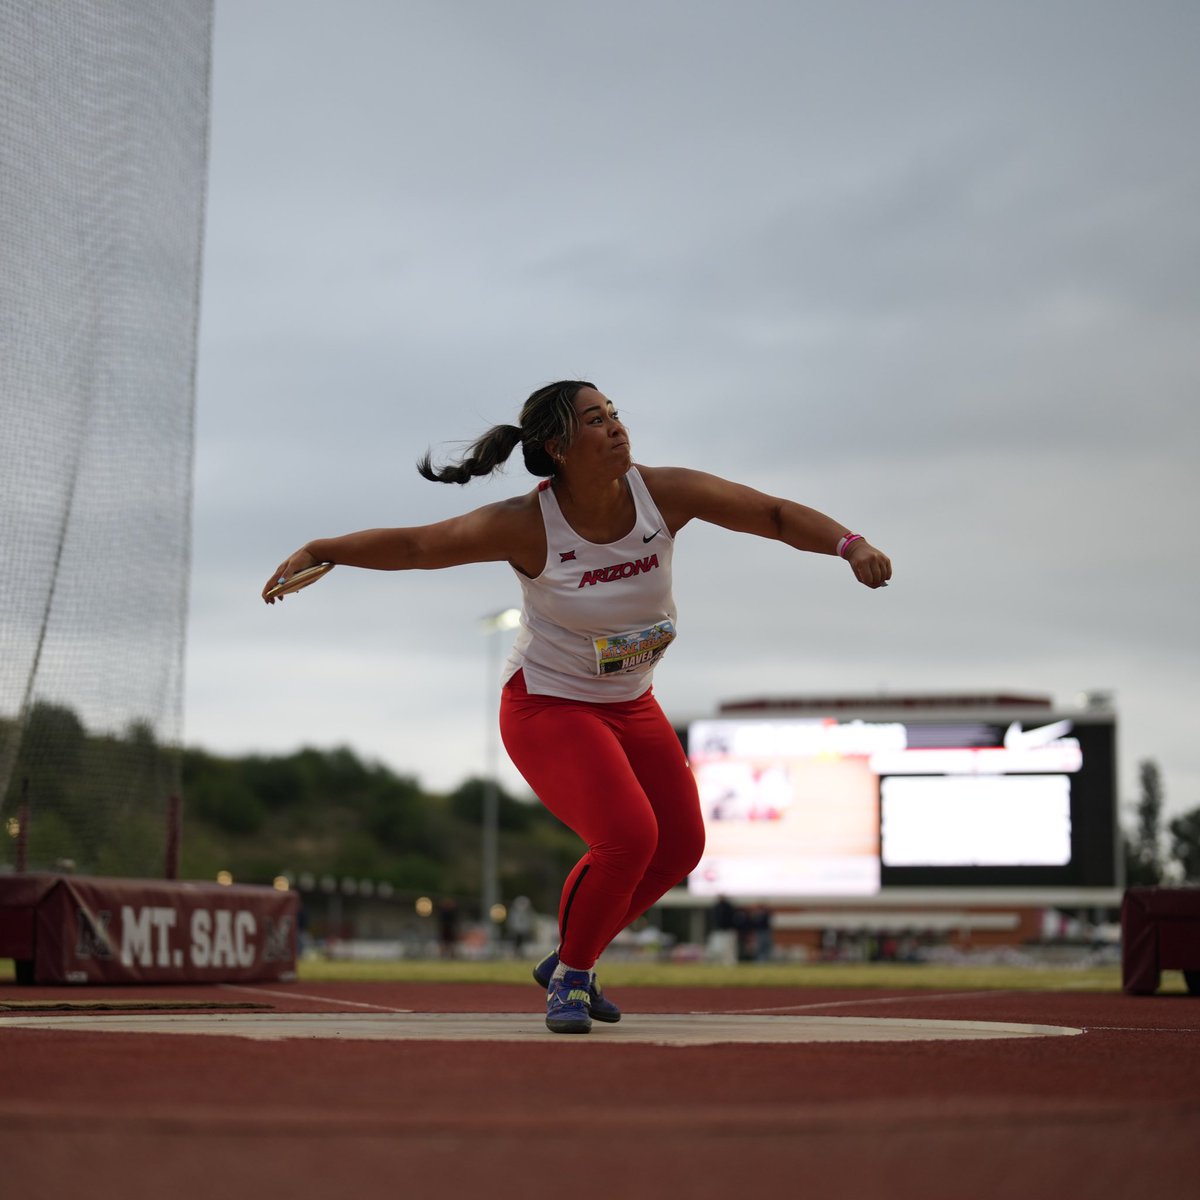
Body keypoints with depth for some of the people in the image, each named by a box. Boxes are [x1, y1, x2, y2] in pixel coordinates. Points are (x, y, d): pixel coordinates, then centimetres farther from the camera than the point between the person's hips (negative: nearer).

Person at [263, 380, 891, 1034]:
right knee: (627, 837, -25)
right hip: (548, 707, -7)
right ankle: (570, 976, 2)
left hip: (630, 705, 7)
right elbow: (415, 545, -20)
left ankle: (567, 963, 31)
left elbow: (775, 514, -10)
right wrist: (315, 551, -28)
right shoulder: (527, 525, -24)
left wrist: (850, 544, -24)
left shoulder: (663, 493, -14)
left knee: (679, 845, 12)